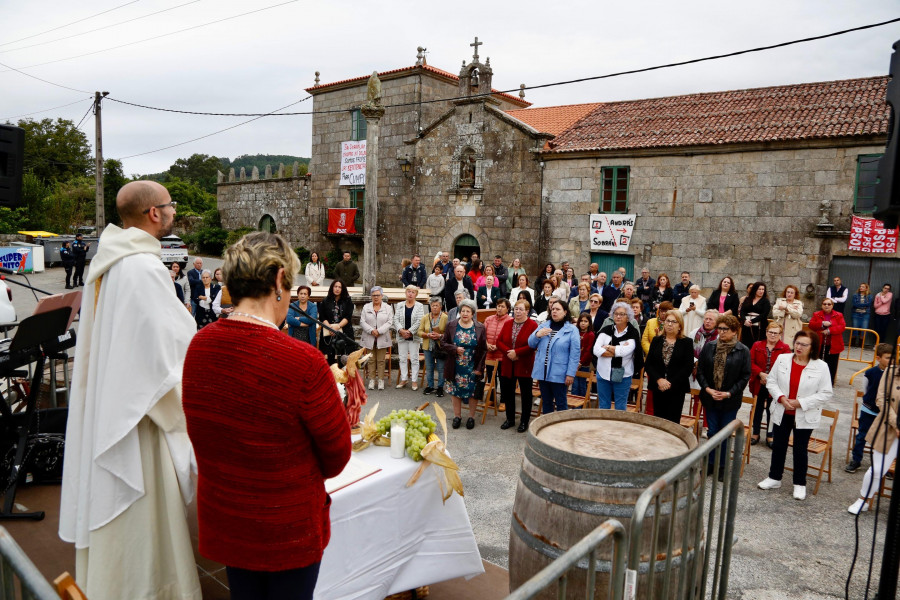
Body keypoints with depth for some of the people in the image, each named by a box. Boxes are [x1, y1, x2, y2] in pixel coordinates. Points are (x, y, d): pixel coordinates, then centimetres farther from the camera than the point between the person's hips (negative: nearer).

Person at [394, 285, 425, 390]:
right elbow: (396, 319, 1)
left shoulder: (419, 306, 1)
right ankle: (404, 379, 16)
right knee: (402, 358, 7)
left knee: (414, 359, 0)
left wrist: (409, 331, -16)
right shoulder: (399, 306, 9)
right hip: (401, 336, 3)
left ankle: (414, 380, 7)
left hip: (414, 337, -3)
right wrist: (401, 330, -15)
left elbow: (419, 321, -8)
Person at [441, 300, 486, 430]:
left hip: (473, 368, -1)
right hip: (455, 368, 1)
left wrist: (479, 368, -8)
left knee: (473, 391, 5)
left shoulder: (479, 328, -3)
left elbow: (483, 349, -2)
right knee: (455, 391, 9)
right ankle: (457, 415, 26)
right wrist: (455, 349, -17)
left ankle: (471, 416, 23)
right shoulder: (451, 325, -1)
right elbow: (443, 343, 1)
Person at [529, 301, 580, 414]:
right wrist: (537, 335, -11)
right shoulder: (543, 326, 10)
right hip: (542, 372, 5)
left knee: (561, 404, 6)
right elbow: (531, 344, 10)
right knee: (546, 402, 16)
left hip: (559, 374, -5)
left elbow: (575, 354, -9)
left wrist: (571, 374, -13)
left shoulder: (572, 330, -6)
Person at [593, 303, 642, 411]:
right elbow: (596, 350, -10)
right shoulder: (606, 330, 2)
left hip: (622, 375, -2)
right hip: (603, 373, 2)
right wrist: (618, 350, -15)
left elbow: (625, 351, -20)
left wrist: (607, 347, -8)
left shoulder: (633, 333, -4)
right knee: (603, 406, 13)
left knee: (620, 407, 8)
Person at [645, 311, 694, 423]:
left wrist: (671, 383, -11)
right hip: (658, 388, 2)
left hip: (677, 389, -2)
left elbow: (688, 367, -5)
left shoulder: (687, 342, 2)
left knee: (673, 422, -3)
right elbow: (647, 364, 4)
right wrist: (659, 379, -11)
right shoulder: (656, 340, 9)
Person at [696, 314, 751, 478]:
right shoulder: (709, 347, 0)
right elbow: (700, 371, 2)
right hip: (710, 397, 2)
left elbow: (745, 377, -5)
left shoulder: (743, 351, -7)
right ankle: (711, 463, 25)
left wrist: (729, 393, -13)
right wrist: (708, 389, -10)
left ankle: (722, 466, 23)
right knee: (712, 431, 11)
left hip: (730, 400, -2)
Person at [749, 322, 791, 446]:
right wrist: (761, 374, -19)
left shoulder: (785, 348, -4)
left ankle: (770, 436, 23)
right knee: (757, 409, 15)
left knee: (772, 411, 10)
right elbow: (751, 362, -5)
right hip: (758, 384, 2)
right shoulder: (757, 345, 2)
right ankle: (755, 434, 28)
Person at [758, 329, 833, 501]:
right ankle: (774, 478, 30)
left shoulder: (821, 367, -11)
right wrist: (781, 397, -15)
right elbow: (771, 381, 2)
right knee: (778, 446, 14)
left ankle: (800, 484, 24)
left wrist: (801, 402, -18)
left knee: (800, 449, 9)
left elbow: (826, 394, -10)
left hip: (805, 416, -3)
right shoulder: (782, 359, -3)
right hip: (782, 413, 3)